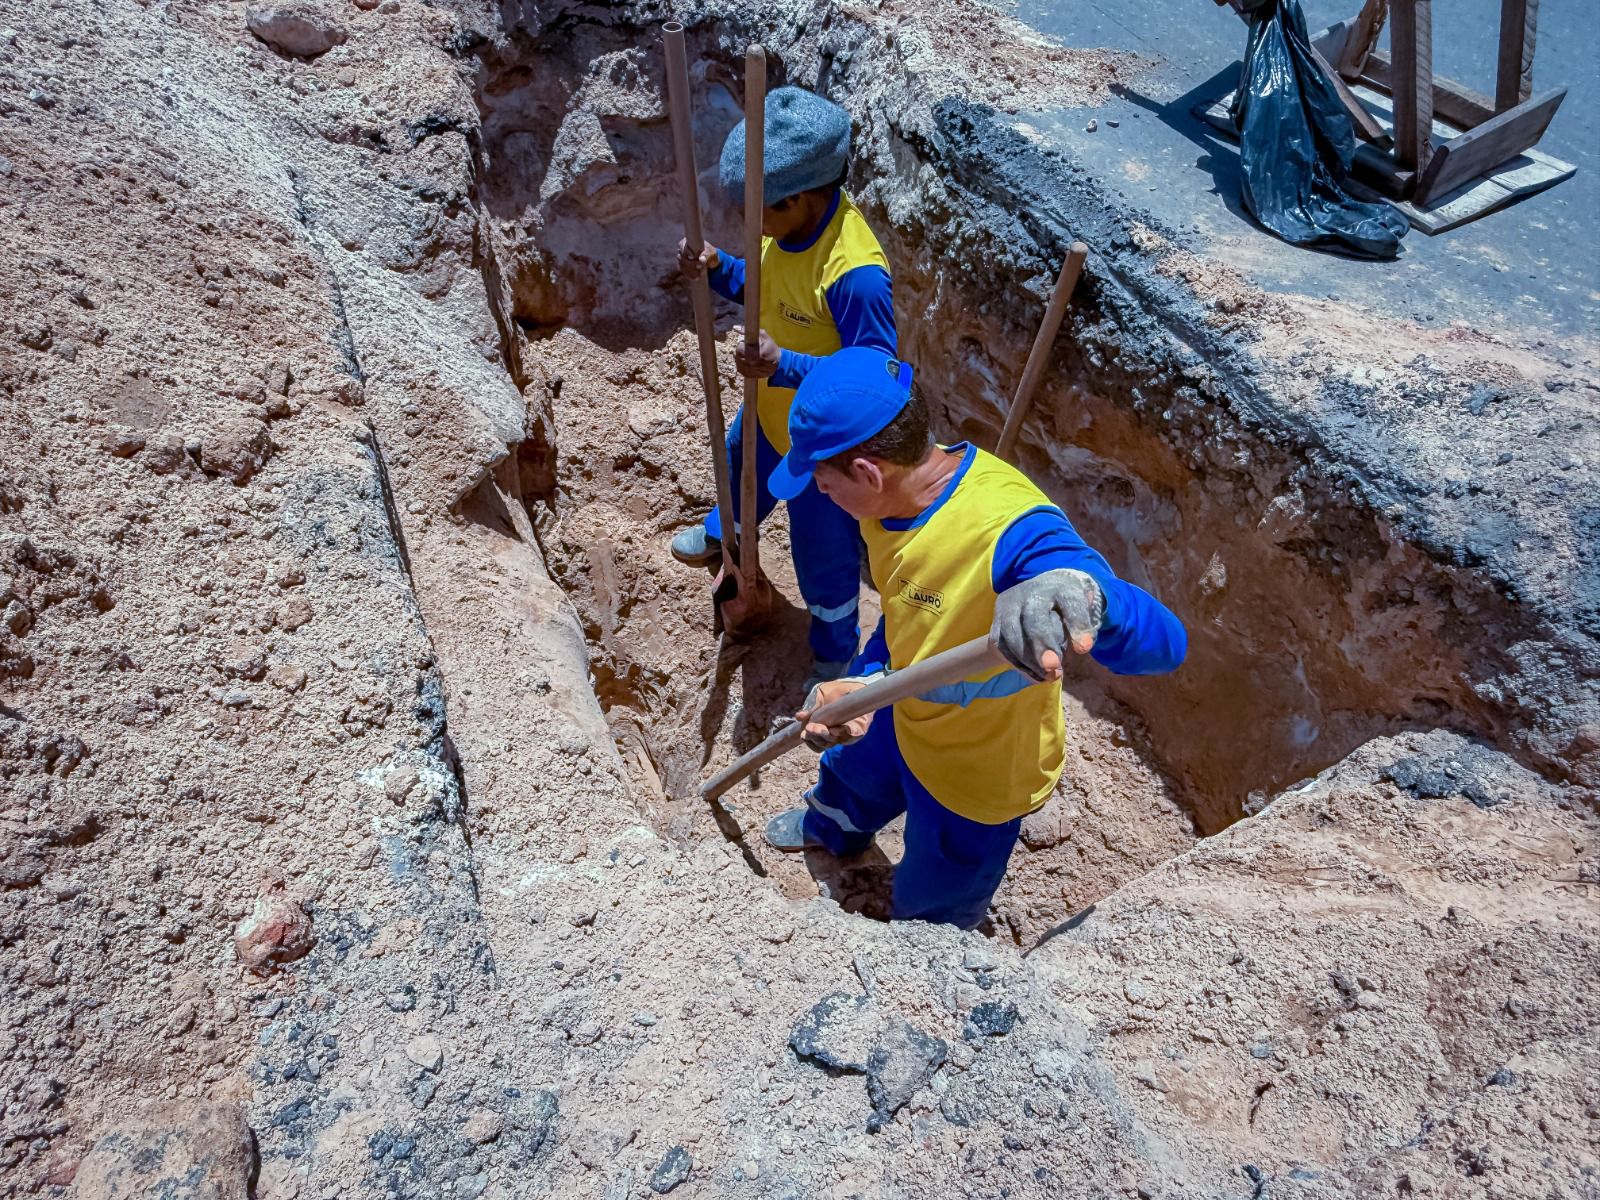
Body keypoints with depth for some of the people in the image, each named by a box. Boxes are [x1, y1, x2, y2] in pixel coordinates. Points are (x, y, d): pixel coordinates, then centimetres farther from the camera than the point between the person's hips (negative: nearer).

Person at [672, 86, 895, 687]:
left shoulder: (854, 272, -38)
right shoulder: (790, 225, -12)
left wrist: (785, 365, -44)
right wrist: (718, 267, -14)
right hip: (770, 411, 8)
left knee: (824, 558, 13)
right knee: (741, 474, 37)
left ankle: (835, 655, 42)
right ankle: (723, 535, 73)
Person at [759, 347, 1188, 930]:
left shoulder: (1010, 530, -45)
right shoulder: (891, 497, -16)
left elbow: (1163, 641, -51)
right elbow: (905, 619, -1)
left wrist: (1086, 594, -74)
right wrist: (861, 686, -19)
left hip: (977, 769, -7)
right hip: (904, 715, 7)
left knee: (931, 913, 22)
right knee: (851, 771, 39)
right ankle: (831, 828, 76)